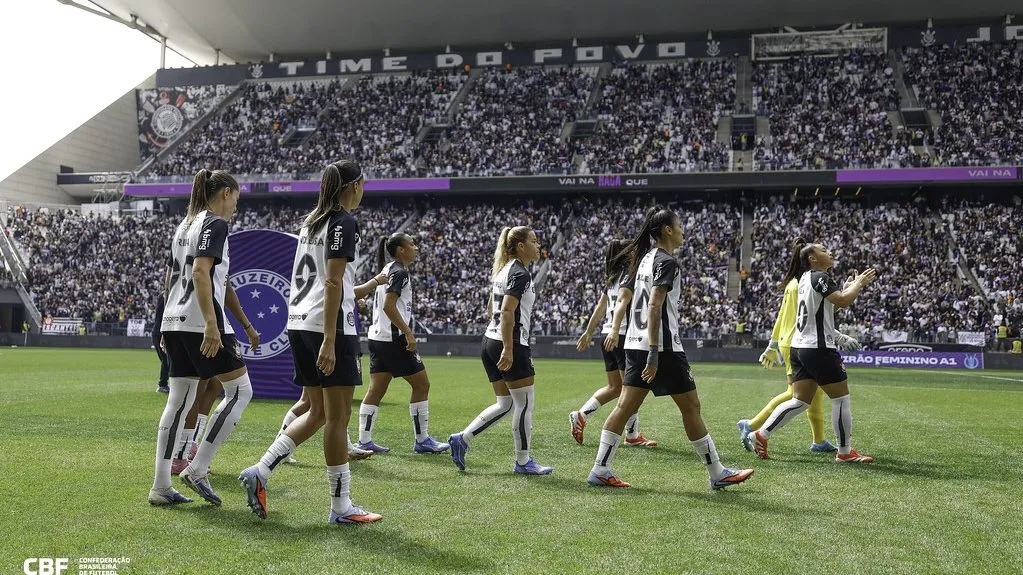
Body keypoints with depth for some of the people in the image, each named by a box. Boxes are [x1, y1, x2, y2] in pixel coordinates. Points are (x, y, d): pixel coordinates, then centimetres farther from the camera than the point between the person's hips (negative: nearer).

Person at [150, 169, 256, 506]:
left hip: (174, 323, 9)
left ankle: (161, 488, 10)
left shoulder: (184, 225, 20)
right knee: (240, 391, 1)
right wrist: (211, 323, -27)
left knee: (179, 401, 10)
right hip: (201, 324, -9)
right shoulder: (215, 224, -7)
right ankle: (197, 469, -2)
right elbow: (200, 271, -21)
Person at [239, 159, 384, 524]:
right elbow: (332, 283, -18)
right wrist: (329, 342, -21)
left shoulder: (312, 221, 17)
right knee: (338, 416, -1)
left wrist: (361, 289, 33)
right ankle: (341, 507, 7)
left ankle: (259, 472, 9)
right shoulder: (344, 222, -10)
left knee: (318, 413, 16)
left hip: (300, 325, 9)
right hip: (330, 327, -9)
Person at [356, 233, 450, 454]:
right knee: (421, 384, 0)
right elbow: (389, 306, -21)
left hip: (378, 337, 10)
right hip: (394, 339, -10)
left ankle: (364, 441, 6)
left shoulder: (387, 270, 18)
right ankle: (421, 440, 5)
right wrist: (408, 333, -20)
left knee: (376, 389, 7)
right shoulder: (400, 272, -12)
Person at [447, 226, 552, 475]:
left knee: (505, 404, 14)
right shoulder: (520, 274, -13)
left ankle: (462, 439, 10)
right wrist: (508, 349, -25)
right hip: (510, 346, -9)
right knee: (524, 403, 2)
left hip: (490, 341, 9)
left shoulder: (502, 270, 15)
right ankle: (523, 461, 11)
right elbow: (507, 312, -23)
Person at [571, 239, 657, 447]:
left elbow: (600, 307, 20)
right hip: (622, 336, -9)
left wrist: (588, 332, 23)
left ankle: (580, 416, 7)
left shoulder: (613, 278, 16)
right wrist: (615, 330, -33)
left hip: (609, 336, 9)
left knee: (614, 387, 15)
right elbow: (622, 303, -23)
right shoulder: (629, 276, -9)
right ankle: (632, 435, 7)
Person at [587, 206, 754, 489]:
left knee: (625, 406, 6)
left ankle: (600, 470, 4)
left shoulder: (645, 258, 15)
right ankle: (718, 474, 12)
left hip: (636, 345, 9)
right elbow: (655, 307, -21)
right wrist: (654, 354, -24)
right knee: (690, 406, 1)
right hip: (662, 346, -9)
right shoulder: (667, 262, -12)